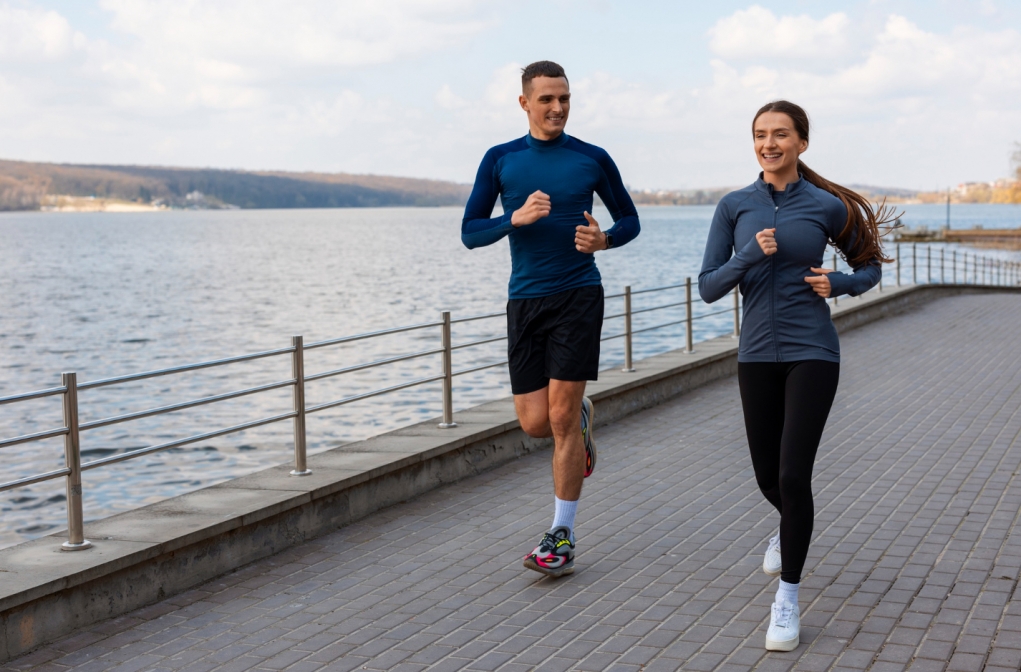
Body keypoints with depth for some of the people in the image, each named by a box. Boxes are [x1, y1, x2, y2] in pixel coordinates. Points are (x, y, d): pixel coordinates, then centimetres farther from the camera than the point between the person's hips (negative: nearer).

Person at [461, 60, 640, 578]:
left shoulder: (592, 159, 3)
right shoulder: (500, 160, 5)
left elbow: (630, 219, 13)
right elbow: (470, 233, 3)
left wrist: (604, 239, -10)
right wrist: (516, 218, -16)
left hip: (578, 296, -2)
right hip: (525, 300, 2)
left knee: (561, 416, -8)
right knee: (534, 423, 1)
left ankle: (563, 536, 4)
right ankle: (582, 417, 38)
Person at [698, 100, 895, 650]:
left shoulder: (827, 207, -3)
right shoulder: (734, 206, 0)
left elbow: (869, 267, 11)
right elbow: (708, 287, -3)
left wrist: (837, 283, -10)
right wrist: (751, 255, -19)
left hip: (811, 354, -3)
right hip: (757, 354, 3)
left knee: (794, 475, -12)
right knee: (767, 475, 14)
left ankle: (787, 598, 3)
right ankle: (791, 528, 50)